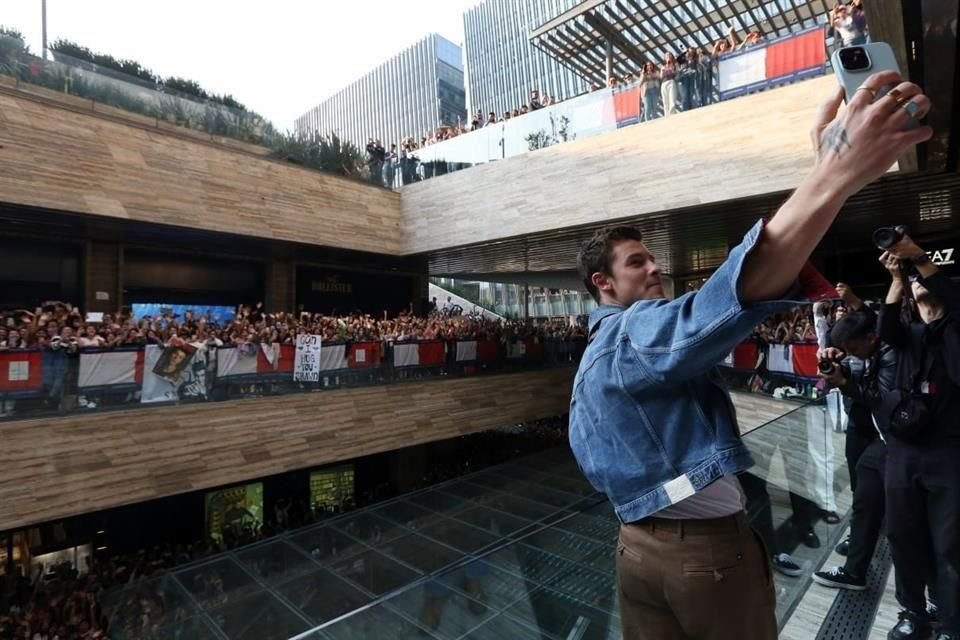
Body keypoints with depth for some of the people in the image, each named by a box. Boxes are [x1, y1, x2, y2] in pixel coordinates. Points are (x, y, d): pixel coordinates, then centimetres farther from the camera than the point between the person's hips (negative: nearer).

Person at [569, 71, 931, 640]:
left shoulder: (592, 362, 11)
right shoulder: (640, 331, -19)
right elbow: (741, 290, -37)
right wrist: (838, 173, -42)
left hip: (639, 547, 8)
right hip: (709, 551, -8)